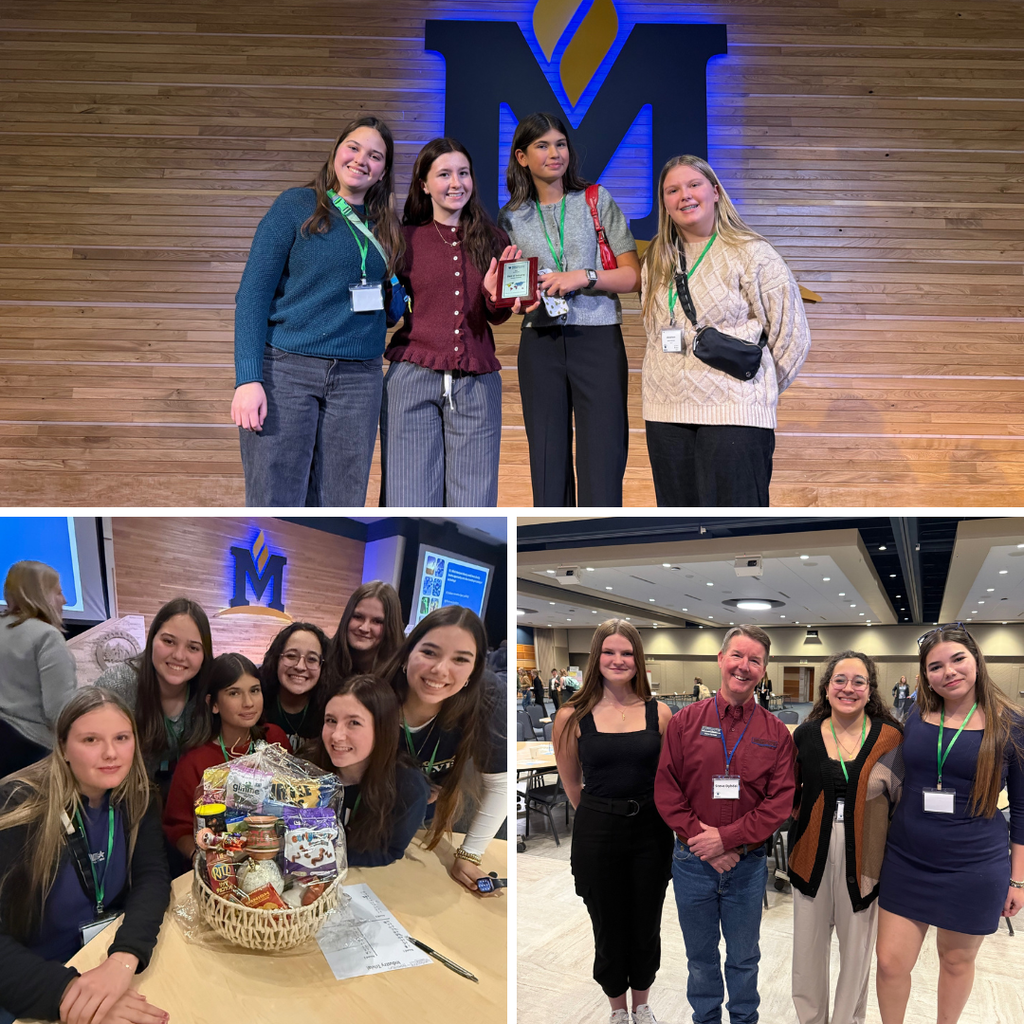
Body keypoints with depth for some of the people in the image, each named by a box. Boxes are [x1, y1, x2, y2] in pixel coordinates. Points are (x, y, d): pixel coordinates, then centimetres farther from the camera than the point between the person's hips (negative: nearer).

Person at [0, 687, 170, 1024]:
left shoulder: (135, 798, -3)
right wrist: (64, 991, -38)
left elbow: (152, 877, -14)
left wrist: (123, 960, -32)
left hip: (109, 958, 4)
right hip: (31, 995, -4)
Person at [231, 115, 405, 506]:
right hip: (287, 370, -4)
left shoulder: (384, 228, 16)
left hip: (357, 379, 4)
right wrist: (249, 378, -13)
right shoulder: (296, 206, 3)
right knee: (275, 508, -6)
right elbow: (253, 293, -3)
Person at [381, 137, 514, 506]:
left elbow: (498, 316, 10)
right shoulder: (405, 238, 6)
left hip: (476, 385, 2)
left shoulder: (492, 240, 12)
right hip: (412, 379, -1)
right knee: (410, 501, -1)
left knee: (472, 506, 1)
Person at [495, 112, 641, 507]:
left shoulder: (597, 200, 7)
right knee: (547, 464, 3)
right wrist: (516, 298, -6)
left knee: (601, 466, -7)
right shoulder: (511, 217, 13)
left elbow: (633, 275, 3)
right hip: (540, 344, 2)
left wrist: (582, 277, -12)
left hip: (598, 340, -2)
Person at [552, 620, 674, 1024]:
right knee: (608, 928, 13)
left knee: (646, 926, 15)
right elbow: (571, 784, 5)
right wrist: (601, 814, 10)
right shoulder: (573, 717, -8)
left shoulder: (659, 713, -4)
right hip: (597, 836, -1)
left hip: (651, 831, 1)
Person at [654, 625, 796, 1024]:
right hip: (693, 861, 0)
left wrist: (727, 839, -16)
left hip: (748, 863, 0)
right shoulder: (685, 721, -3)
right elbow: (666, 789, -5)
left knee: (744, 958, 16)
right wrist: (702, 841, -14)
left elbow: (780, 801, -7)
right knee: (700, 957, 16)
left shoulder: (775, 733, -1)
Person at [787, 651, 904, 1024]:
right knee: (808, 948, 9)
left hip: (865, 858, -1)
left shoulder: (889, 737, -5)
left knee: (857, 950, 12)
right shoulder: (806, 735, 0)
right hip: (813, 855, 1)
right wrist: (806, 818, -2)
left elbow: (901, 801, 0)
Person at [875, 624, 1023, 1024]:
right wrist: (884, 835, 15)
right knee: (890, 963, 2)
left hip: (974, 868, -2)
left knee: (956, 960, 16)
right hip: (907, 861, 2)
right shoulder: (916, 717, 0)